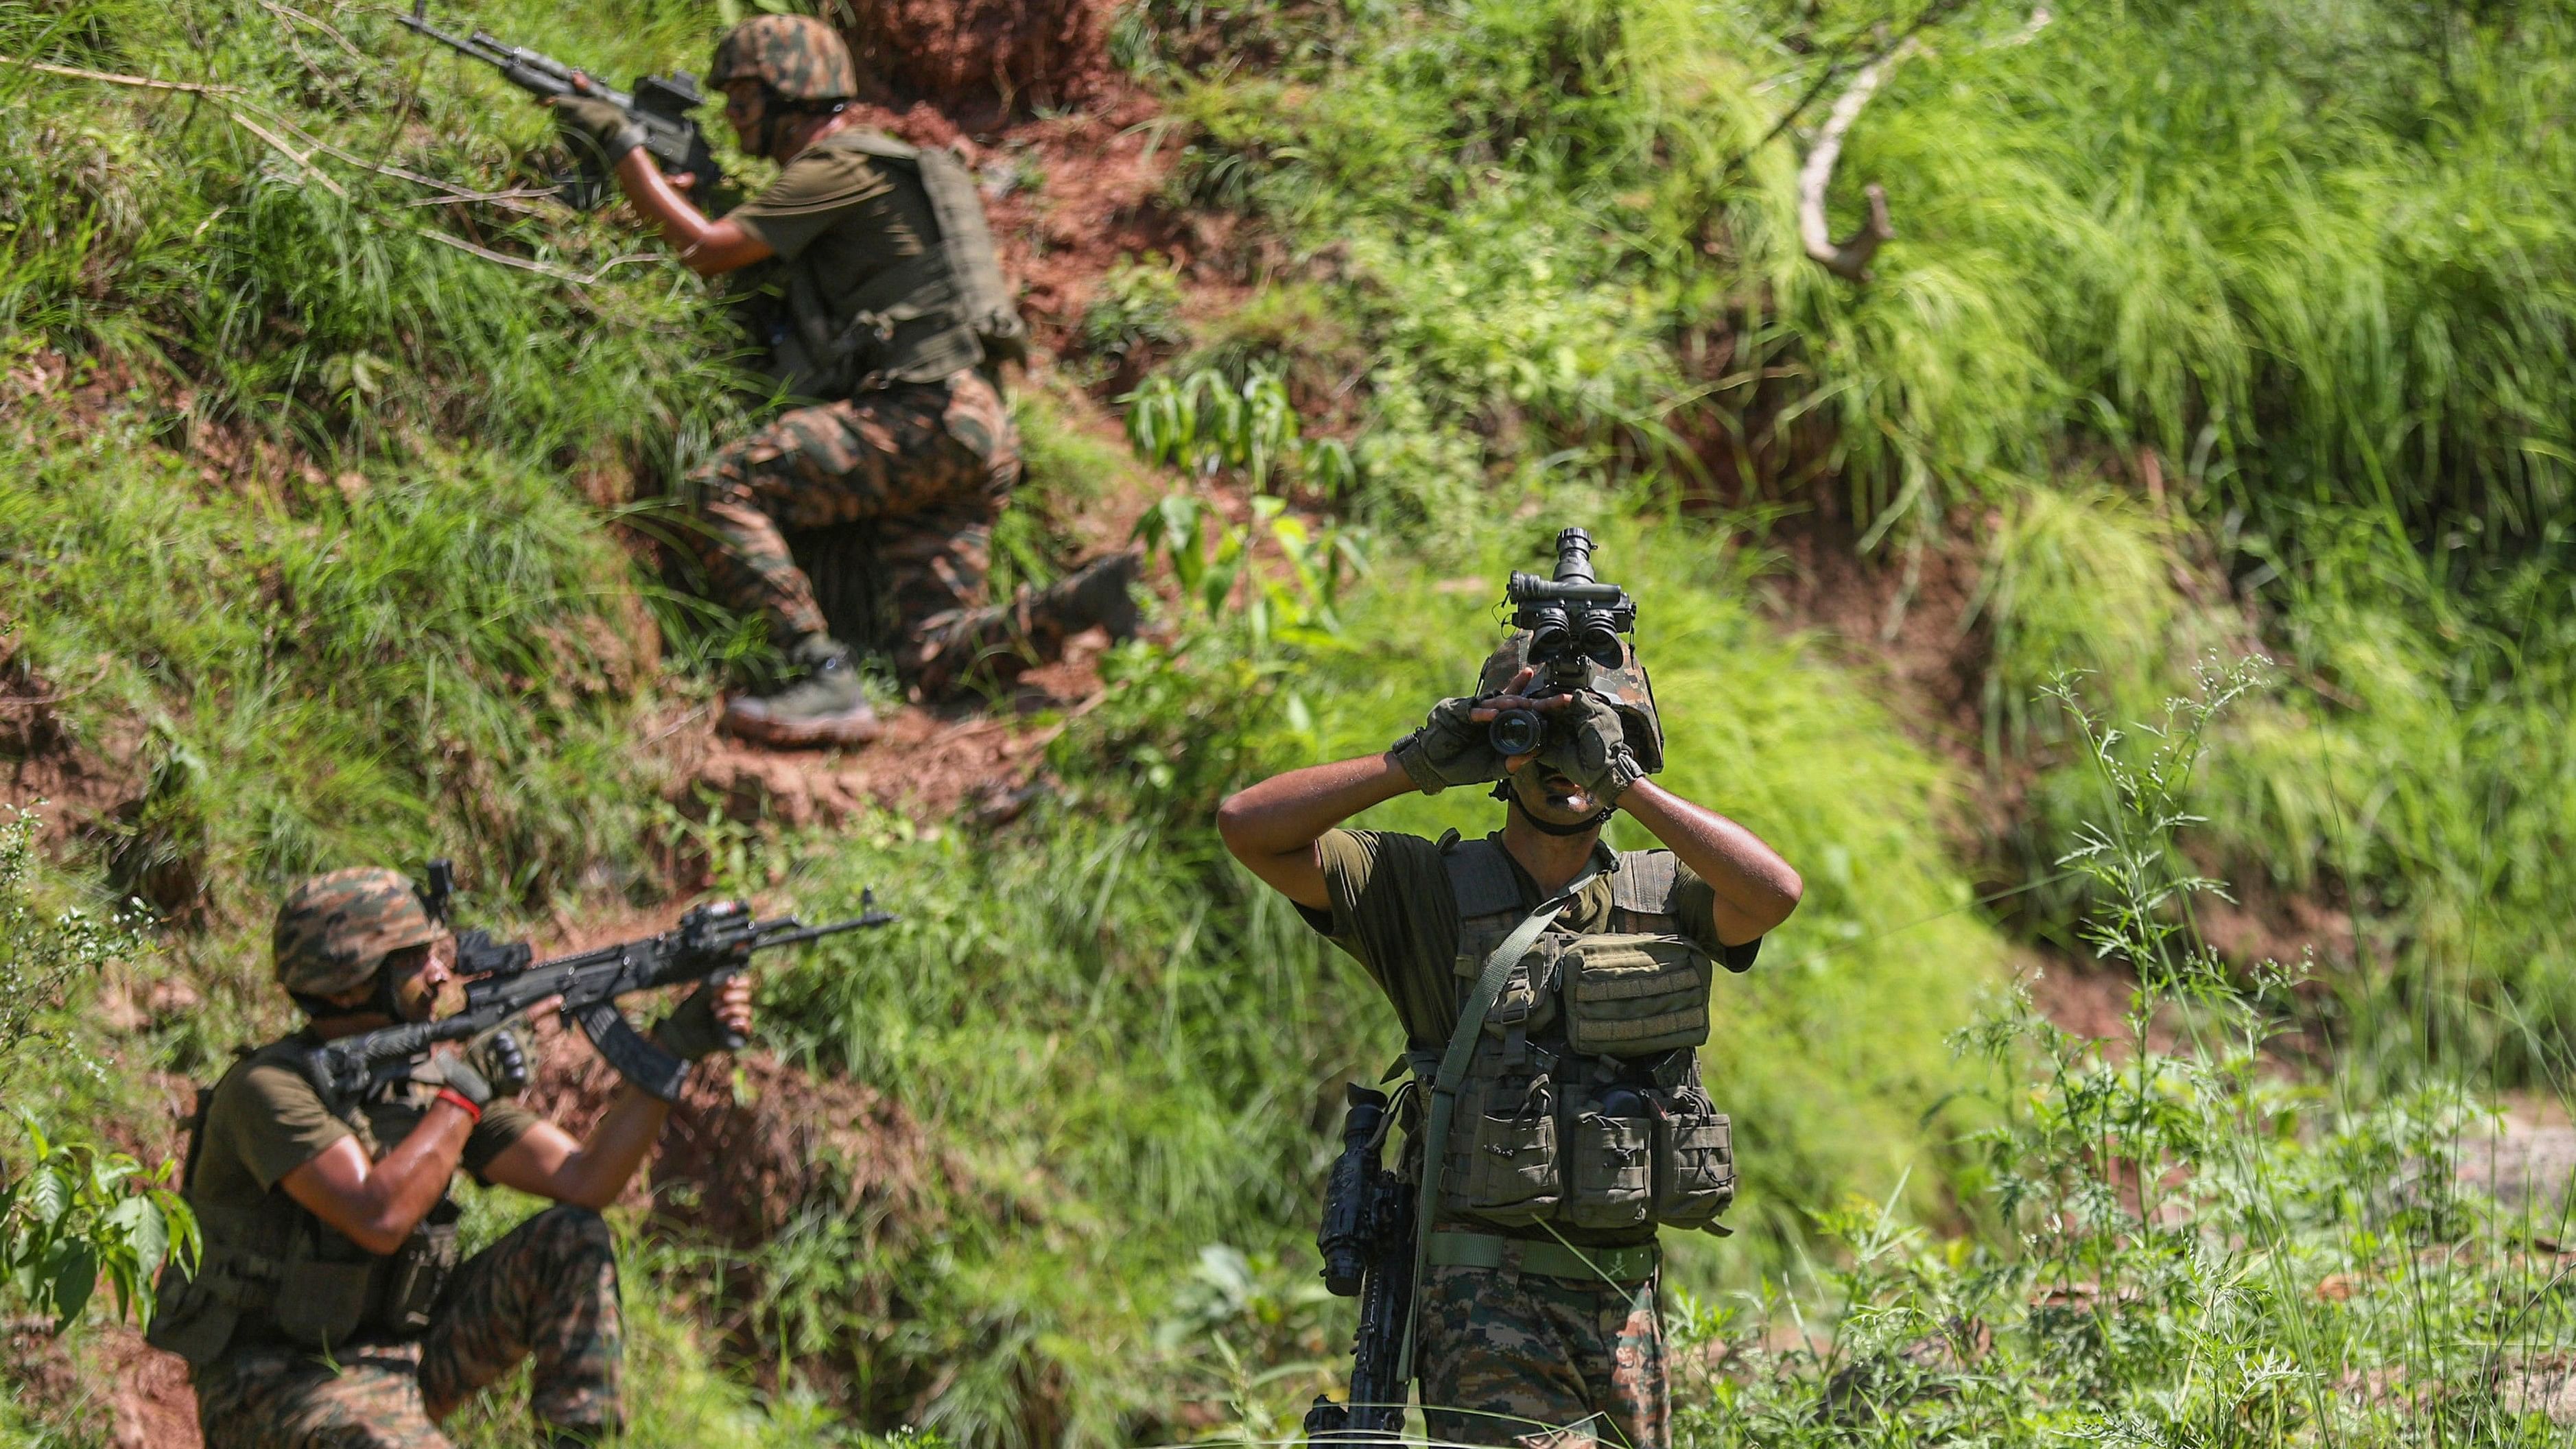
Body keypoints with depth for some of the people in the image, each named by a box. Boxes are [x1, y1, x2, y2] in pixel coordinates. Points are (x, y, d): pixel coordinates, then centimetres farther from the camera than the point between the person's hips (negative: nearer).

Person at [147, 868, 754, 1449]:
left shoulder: (428, 1078, 4)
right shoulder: (269, 1089, -18)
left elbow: (585, 1180, -1)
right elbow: (379, 1219, -31)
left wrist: (671, 1049, -10)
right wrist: (464, 1097, -20)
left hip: (403, 1358, 8)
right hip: (277, 1384, -8)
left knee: (570, 1240, -7)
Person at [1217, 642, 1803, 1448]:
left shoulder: (1666, 896, 8)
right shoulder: (1432, 890, 2)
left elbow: (1775, 892, -13)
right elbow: (1249, 827, -6)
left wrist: (1624, 781, -16)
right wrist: (1420, 763, -12)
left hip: (1624, 1304, 4)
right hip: (1489, 1296, -4)